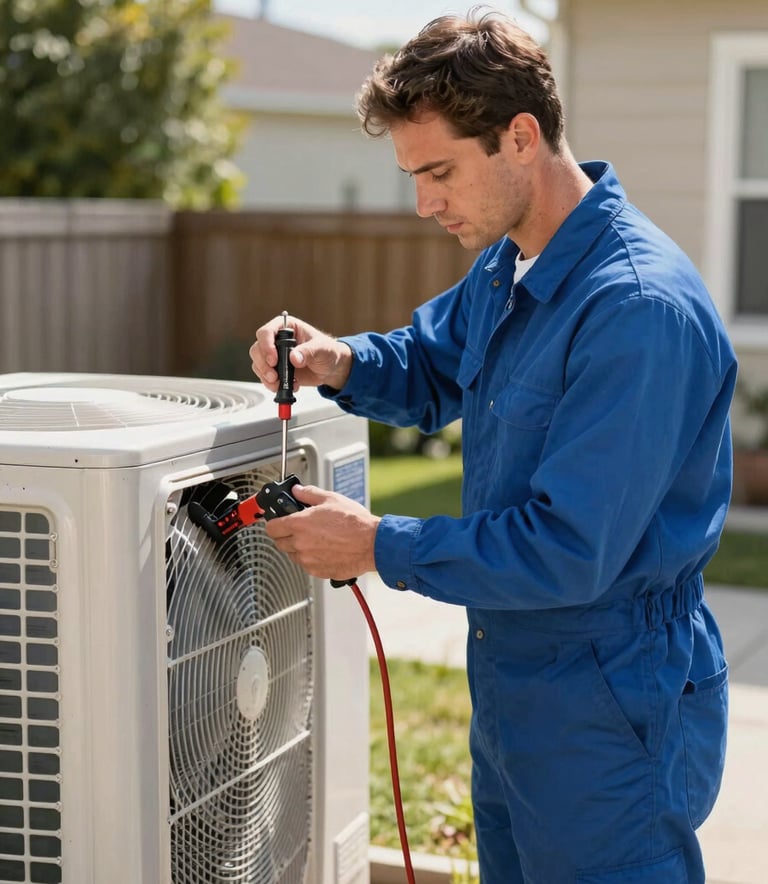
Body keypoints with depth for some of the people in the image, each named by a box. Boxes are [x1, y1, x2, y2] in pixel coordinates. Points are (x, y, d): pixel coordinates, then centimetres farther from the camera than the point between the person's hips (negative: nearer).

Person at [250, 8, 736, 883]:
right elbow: (431, 366, 21)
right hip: (510, 682, 9)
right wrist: (340, 362, -2)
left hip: (611, 719, -9)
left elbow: (571, 553, -28)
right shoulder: (507, 266, 3)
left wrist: (379, 545, -20)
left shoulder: (642, 308, -27)